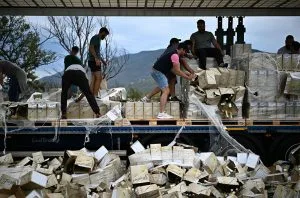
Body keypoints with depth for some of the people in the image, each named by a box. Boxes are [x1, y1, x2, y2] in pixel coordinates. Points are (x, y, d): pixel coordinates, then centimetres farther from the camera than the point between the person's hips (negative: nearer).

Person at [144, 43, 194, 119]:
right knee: (166, 91, -15)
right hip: (158, 72, -11)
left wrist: (184, 73, 16)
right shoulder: (175, 55, -15)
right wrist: (187, 77, -9)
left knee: (161, 87, 34)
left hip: (156, 71, 11)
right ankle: (161, 113, -22)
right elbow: (177, 71, -17)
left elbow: (173, 69, 19)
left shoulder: (173, 54, 17)